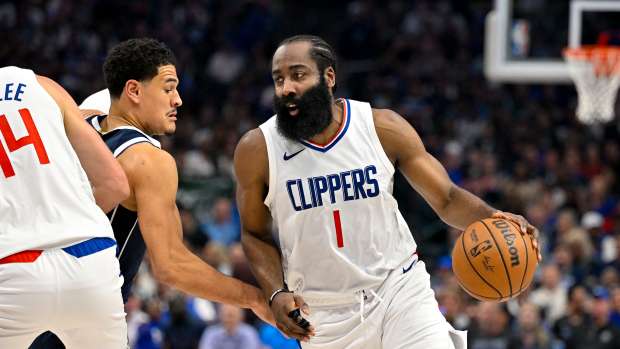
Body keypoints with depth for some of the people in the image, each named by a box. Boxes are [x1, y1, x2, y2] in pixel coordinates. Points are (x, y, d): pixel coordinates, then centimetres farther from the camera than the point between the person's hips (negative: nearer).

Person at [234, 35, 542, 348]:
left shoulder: (383, 128, -8)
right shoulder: (257, 150, -9)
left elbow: (446, 199, -1)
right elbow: (255, 234, 5)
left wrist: (491, 219, -22)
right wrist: (277, 294, -11)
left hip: (398, 288, 0)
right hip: (324, 314, 0)